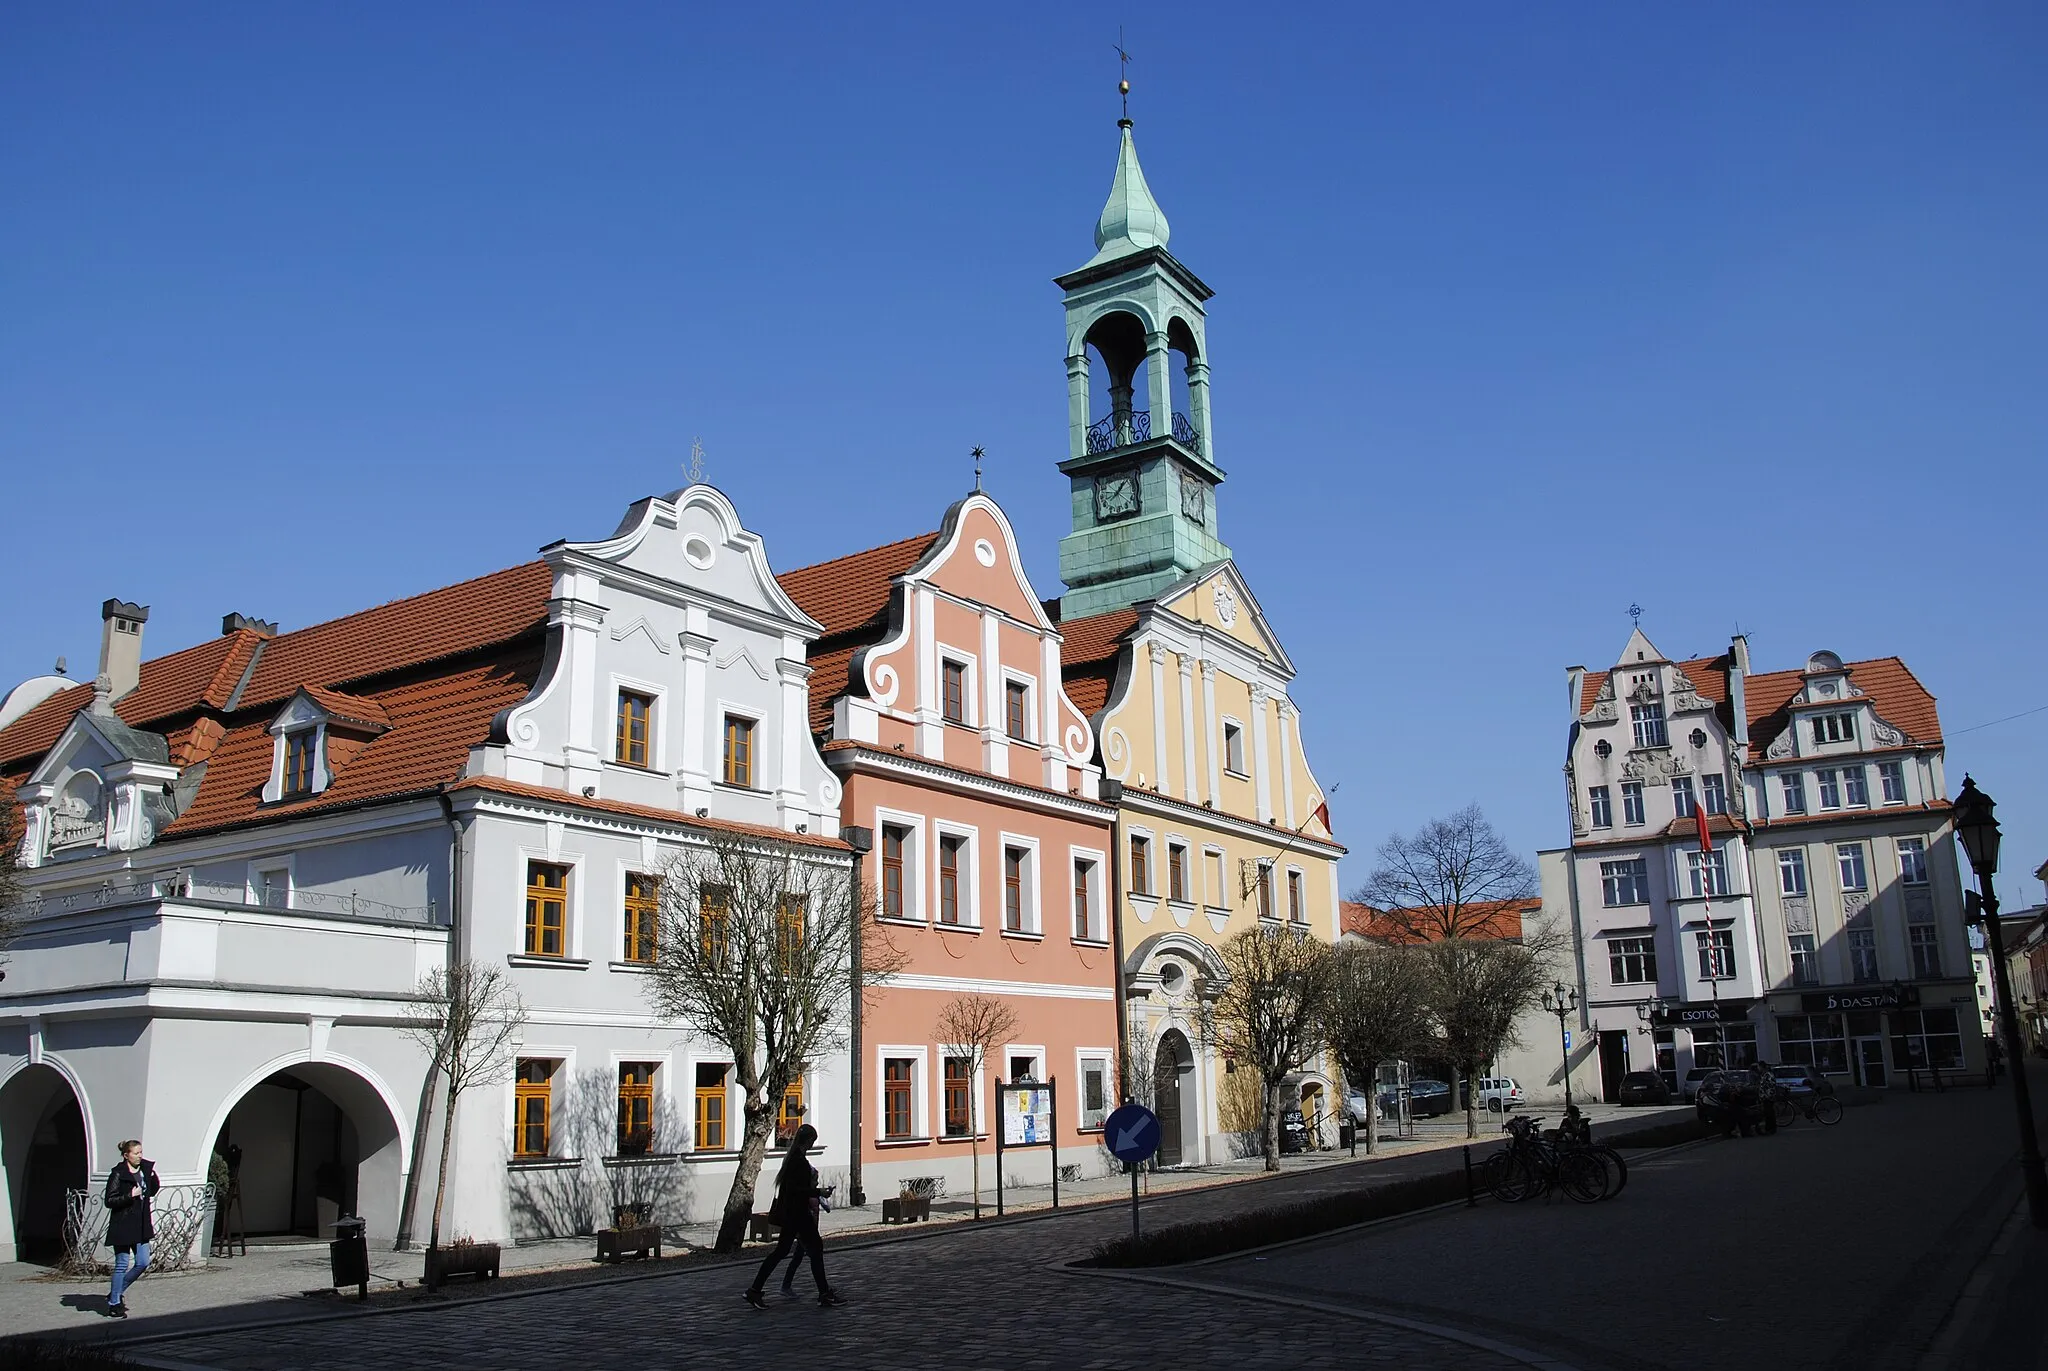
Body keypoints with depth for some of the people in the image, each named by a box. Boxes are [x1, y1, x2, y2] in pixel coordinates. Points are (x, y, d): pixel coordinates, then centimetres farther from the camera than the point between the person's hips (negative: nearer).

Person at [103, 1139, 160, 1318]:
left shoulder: (144, 1169, 7)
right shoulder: (118, 1174, -11)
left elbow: (152, 1192, 13)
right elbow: (109, 1201, -13)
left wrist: (153, 1175, -2)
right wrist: (130, 1195, -23)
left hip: (141, 1226, 7)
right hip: (123, 1226, -7)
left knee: (143, 1263, 6)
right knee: (122, 1264, -1)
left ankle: (116, 1293, 24)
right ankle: (114, 1304, 11)